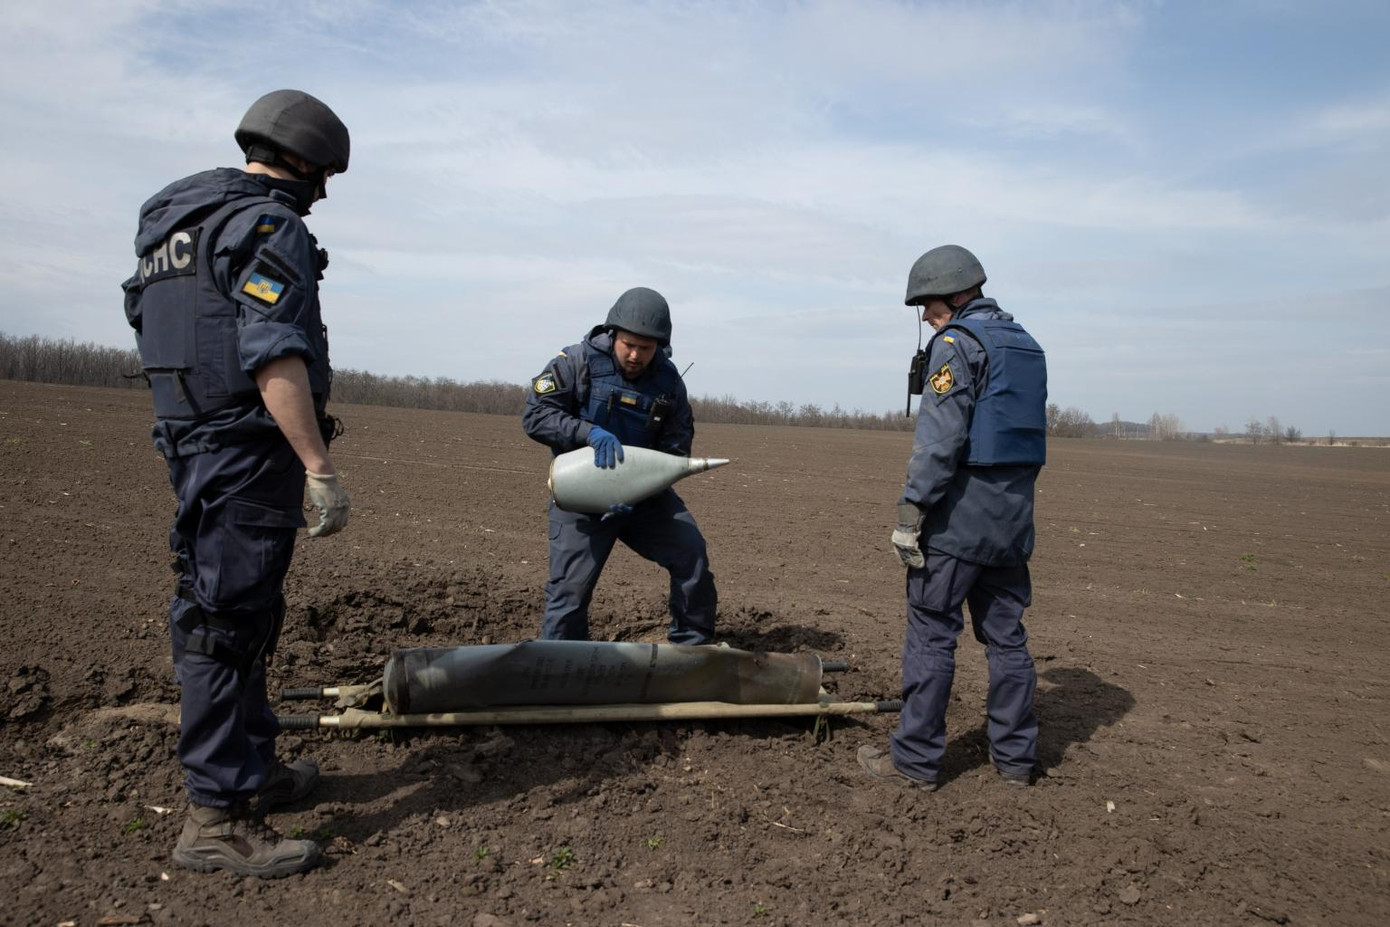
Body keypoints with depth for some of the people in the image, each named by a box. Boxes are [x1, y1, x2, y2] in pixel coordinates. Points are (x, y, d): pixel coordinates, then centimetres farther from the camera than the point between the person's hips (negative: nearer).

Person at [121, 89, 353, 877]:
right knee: (229, 621, -7)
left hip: (197, 441, 10)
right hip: (249, 448, -10)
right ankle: (217, 818, 1)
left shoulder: (178, 221, 20)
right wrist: (320, 467, -25)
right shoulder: (268, 225, -12)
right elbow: (275, 357, -23)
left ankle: (253, 767, 29)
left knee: (240, 612, 16)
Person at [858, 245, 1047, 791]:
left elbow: (940, 439, -19)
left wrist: (910, 513, -17)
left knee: (931, 634, 0)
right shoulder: (1026, 344, 16)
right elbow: (1026, 430, 18)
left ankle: (915, 759, 7)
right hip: (1012, 519, 8)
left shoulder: (957, 343, -11)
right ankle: (1014, 756, 22)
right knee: (1006, 634, 14)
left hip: (958, 518, -8)